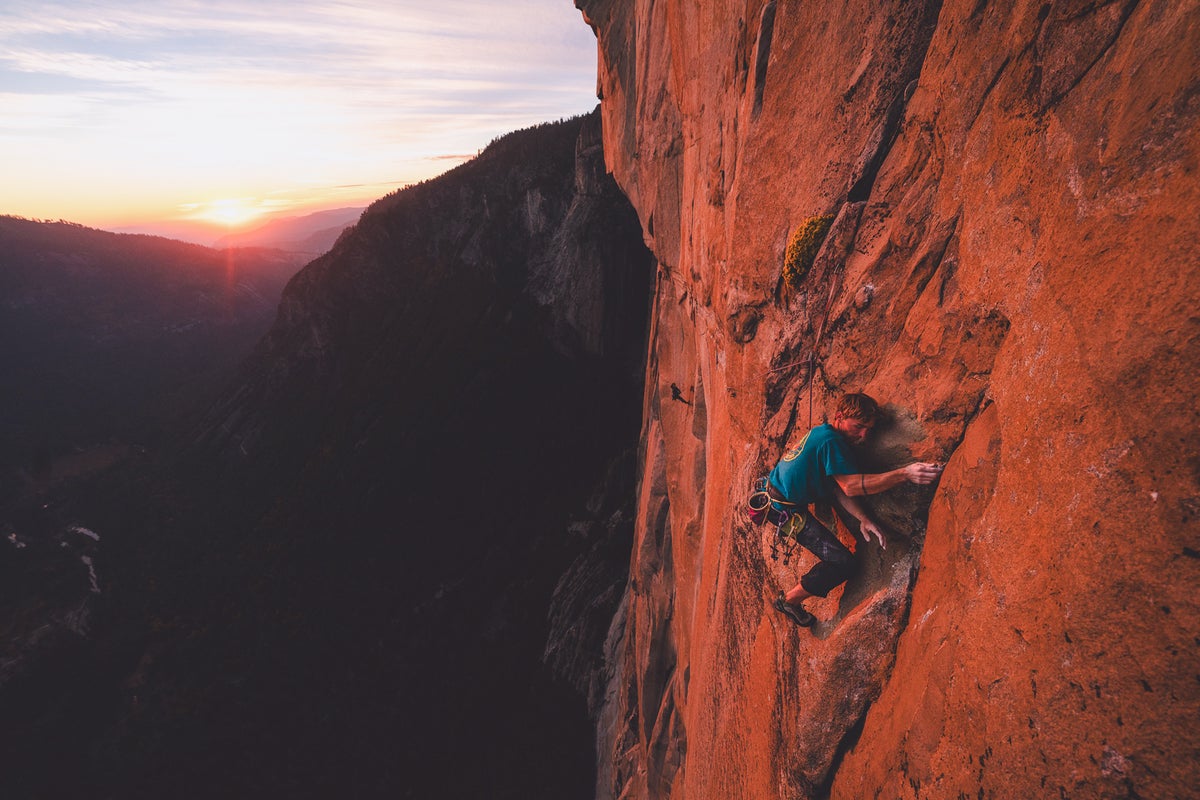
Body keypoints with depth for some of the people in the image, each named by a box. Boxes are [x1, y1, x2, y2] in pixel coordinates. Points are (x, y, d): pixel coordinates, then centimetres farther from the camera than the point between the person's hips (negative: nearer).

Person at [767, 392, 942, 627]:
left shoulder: (820, 432, 8)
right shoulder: (829, 440, -21)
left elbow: (837, 488, 3)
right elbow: (850, 486, -30)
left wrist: (862, 518, -11)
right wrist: (905, 474, -37)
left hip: (774, 492, 10)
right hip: (785, 509, -10)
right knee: (843, 563, -7)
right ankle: (789, 600, 8)